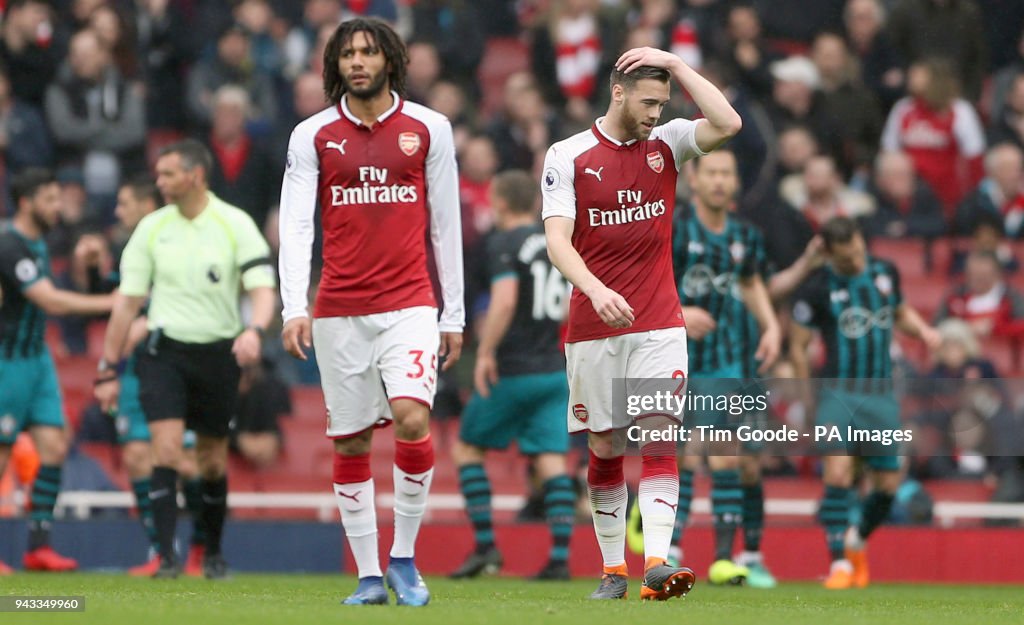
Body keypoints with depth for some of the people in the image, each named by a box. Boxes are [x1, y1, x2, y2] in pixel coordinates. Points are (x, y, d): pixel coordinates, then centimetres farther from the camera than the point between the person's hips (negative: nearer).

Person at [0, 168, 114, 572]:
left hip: (36, 357, 9)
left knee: (54, 448, -1)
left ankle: (38, 546, 2)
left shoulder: (36, 242, 12)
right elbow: (51, 302, -25)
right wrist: (110, 303, -21)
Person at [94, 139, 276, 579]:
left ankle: (212, 553, 27)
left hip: (218, 356, 0)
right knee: (166, 451, -15)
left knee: (213, 462, 9)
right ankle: (166, 556, -15)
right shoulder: (152, 228, 4)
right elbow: (128, 300, 7)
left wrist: (254, 330, -32)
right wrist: (109, 369, 5)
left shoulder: (236, 225, -3)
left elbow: (262, 289, -10)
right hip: (165, 352, 1)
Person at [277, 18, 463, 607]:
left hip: (409, 303, -1)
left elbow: (446, 223, 9)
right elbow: (295, 226, 0)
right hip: (338, 310, 1)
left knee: (412, 417, -19)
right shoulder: (313, 135, 5)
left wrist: (454, 313, 7)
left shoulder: (429, 128, 5)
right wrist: (294, 308, -12)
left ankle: (404, 558, -4)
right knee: (350, 441, 3)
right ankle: (369, 575, 11)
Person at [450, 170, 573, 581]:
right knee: (551, 460, 2)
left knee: (466, 446, 10)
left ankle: (485, 546, 3)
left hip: (512, 371, -6)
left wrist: (485, 352, -17)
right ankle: (560, 557, -8)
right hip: (554, 369, 6)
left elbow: (504, 301, -22)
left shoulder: (504, 243, -9)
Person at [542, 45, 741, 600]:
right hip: (593, 326, -1)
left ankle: (657, 564, -21)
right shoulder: (568, 156, -2)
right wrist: (596, 290, -27)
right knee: (604, 446, 4)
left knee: (659, 434, -12)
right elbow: (558, 239, -10)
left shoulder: (666, 144, 5)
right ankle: (613, 569, 13)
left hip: (659, 324, 1)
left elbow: (727, 123, -10)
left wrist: (675, 64, -8)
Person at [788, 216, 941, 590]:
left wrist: (922, 330, 3)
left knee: (888, 484, 4)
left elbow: (901, 313, 24)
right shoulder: (816, 289, -7)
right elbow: (797, 345, 0)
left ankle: (859, 540, 32)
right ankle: (840, 563, -11)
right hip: (839, 392, -4)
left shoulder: (885, 272, 6)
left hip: (881, 394, 4)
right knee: (838, 475, -19)